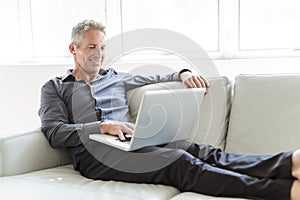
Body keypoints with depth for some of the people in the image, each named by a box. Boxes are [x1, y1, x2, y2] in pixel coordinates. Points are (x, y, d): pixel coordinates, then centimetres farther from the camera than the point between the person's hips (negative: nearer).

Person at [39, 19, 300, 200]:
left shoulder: (114, 77, 28)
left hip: (131, 144, 5)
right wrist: (103, 127, -15)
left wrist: (182, 74, 9)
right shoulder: (55, 87, 15)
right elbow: (54, 132, -1)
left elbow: (158, 80, 32)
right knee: (178, 161, -31)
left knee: (195, 150, -26)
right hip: (94, 153, -5)